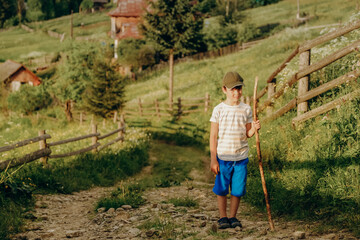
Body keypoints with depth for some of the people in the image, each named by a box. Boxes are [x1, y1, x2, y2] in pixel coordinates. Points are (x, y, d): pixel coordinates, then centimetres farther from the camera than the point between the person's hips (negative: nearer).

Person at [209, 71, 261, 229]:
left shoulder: (246, 109, 3)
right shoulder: (218, 110, -4)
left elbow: (247, 134, 8)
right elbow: (213, 136, -3)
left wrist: (254, 128, -16)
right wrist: (213, 160, -6)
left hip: (241, 158, 2)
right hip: (223, 158, -2)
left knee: (237, 190, 7)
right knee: (221, 189, 5)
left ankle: (233, 217, 22)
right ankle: (223, 217, 21)